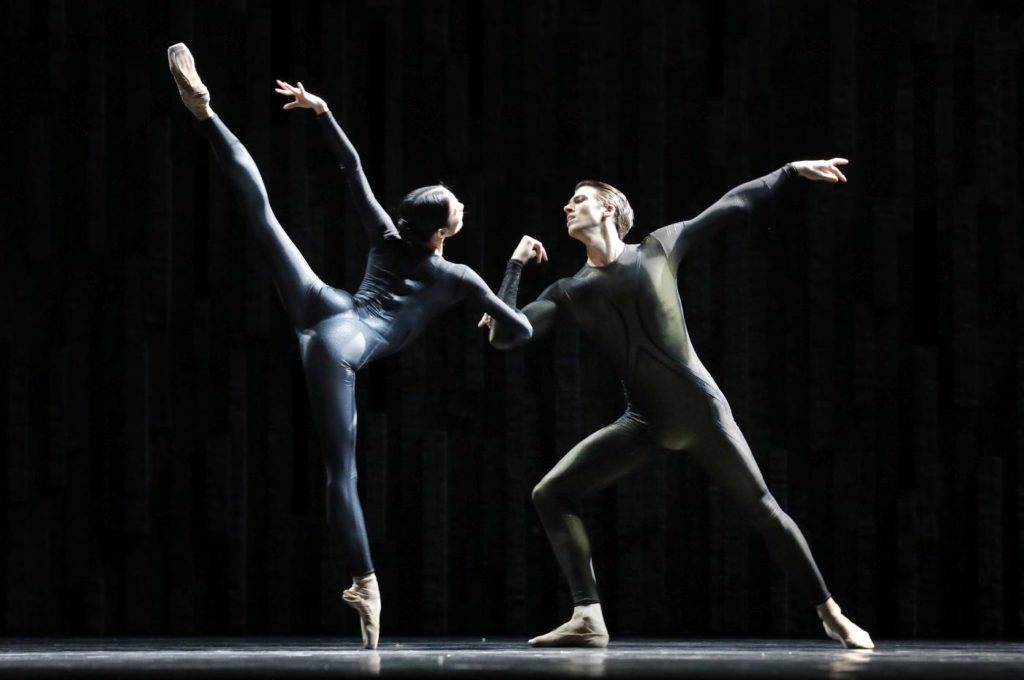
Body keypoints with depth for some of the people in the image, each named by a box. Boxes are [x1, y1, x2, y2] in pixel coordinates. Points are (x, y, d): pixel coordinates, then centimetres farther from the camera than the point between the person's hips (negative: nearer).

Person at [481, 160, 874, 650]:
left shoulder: (659, 247, 3)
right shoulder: (569, 292, 6)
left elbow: (732, 206, 10)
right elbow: (504, 336, -2)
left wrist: (792, 170, 10)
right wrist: (515, 265, 0)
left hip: (700, 409, -3)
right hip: (644, 422, 3)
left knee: (763, 511, -1)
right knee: (550, 494, -10)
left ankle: (830, 613, 13)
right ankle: (588, 619, -13)